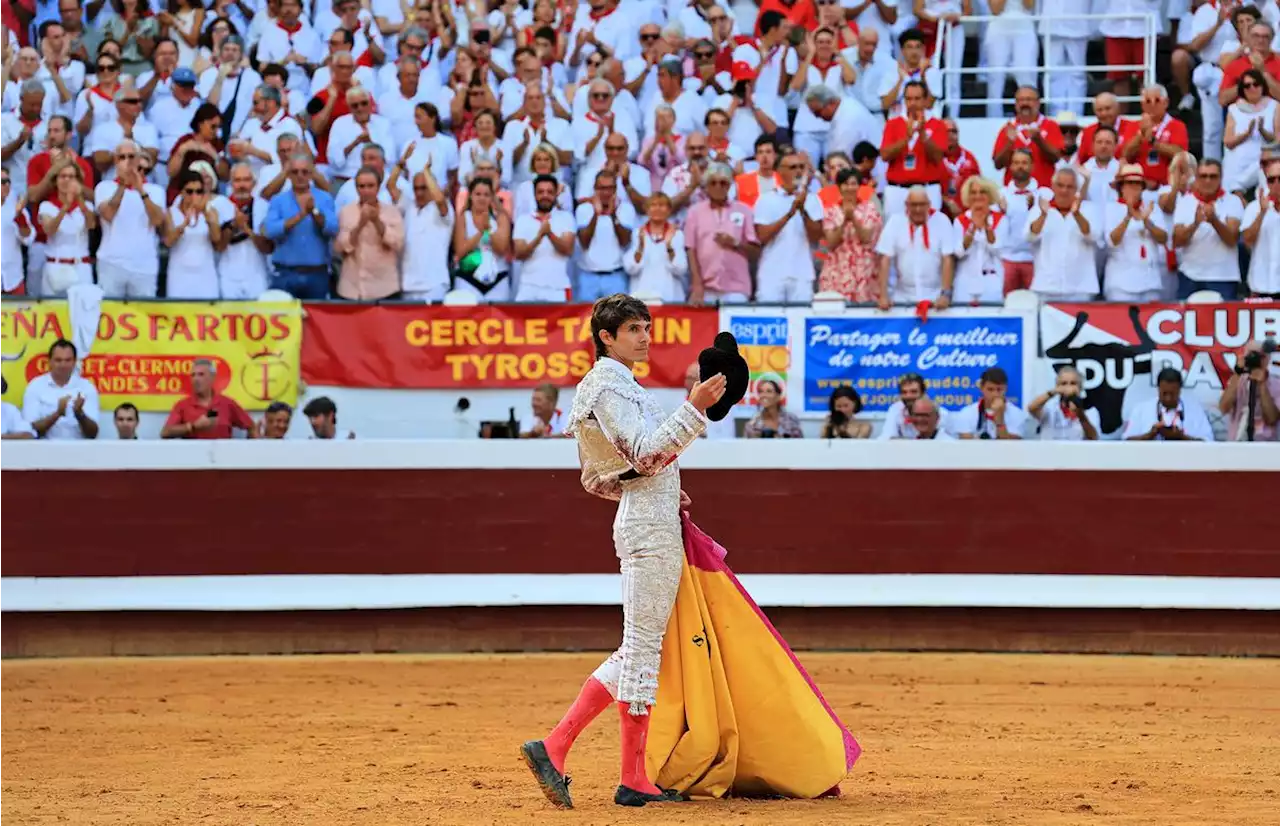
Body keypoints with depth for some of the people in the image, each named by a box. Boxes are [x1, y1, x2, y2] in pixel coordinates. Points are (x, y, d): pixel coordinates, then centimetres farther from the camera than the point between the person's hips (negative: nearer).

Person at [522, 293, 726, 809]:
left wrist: (663, 492, 18)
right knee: (643, 649, -8)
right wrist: (695, 408, -31)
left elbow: (598, 479, 23)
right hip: (650, 528, -10)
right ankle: (634, 780, -6)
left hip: (647, 522, 10)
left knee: (638, 650, 10)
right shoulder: (609, 387, -11)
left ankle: (555, 747, 6)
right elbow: (646, 453, -24)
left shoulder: (616, 385, 20)